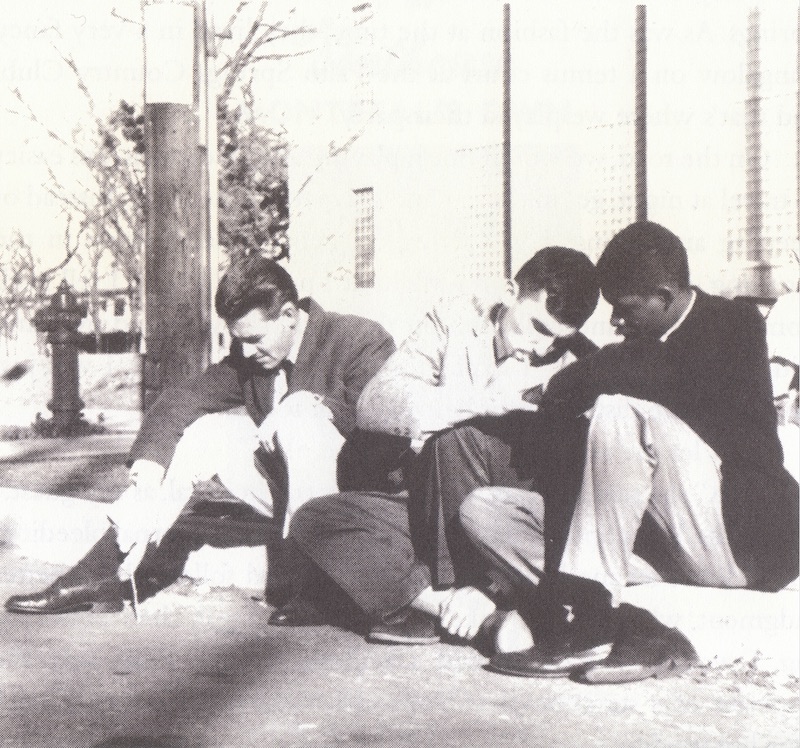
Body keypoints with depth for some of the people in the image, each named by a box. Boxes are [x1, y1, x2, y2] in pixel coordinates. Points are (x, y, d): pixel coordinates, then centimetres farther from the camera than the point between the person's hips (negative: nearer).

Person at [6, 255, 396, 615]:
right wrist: (150, 462, -18)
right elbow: (180, 400, -4)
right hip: (286, 492, 6)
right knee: (203, 429, -9)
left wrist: (317, 406, -24)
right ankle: (103, 572, -10)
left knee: (300, 409, -29)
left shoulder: (363, 340, -15)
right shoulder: (248, 356, 2)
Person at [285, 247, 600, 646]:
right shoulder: (456, 321, -3)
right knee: (313, 523, -17)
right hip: (432, 512, 3)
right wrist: (485, 398, -30)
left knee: (460, 433, -29)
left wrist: (492, 588, -28)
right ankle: (450, 604, -25)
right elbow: (374, 405, -17)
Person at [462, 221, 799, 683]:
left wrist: (556, 394, -11)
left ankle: (585, 625, -28)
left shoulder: (735, 324, -5)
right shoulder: (649, 345, 17)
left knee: (621, 410, -30)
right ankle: (643, 639, -22)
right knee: (483, 509, -6)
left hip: (745, 537, -7)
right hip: (663, 541, 8)